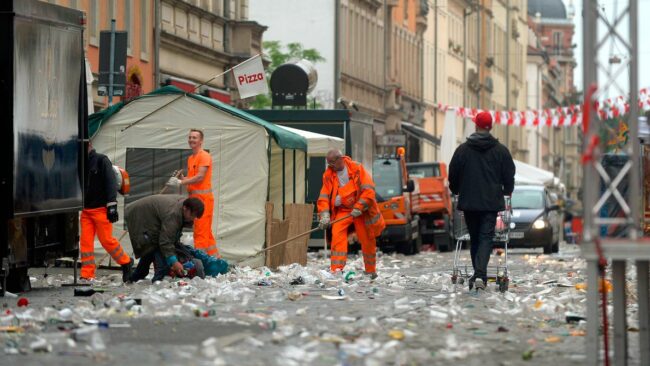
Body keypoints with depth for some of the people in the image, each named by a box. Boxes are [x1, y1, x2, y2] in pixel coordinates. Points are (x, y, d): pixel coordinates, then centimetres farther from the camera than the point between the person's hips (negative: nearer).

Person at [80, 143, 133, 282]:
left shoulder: (102, 160, -6)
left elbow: (110, 183, -13)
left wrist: (112, 206, -19)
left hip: (101, 209, -6)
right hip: (86, 210, 6)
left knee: (106, 239, -6)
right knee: (85, 241, -1)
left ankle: (126, 262, 14)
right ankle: (87, 275, 1)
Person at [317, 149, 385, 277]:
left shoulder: (357, 168, -10)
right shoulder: (328, 175, 0)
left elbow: (368, 190, -14)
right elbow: (324, 196, -4)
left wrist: (359, 207, -21)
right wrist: (324, 215, -18)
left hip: (361, 211, -2)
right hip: (342, 210, 2)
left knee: (367, 241, 5)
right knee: (337, 234, -22)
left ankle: (371, 271, 25)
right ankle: (336, 269, -27)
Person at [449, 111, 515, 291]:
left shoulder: (463, 149, 0)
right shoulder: (501, 150, -1)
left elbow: (453, 175, 6)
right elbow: (509, 176, 6)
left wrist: (455, 192, 25)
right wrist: (507, 192, 25)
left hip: (469, 202, 1)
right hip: (491, 202, -1)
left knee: (474, 239, 13)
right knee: (486, 238, -3)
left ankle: (479, 275, 15)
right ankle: (480, 275, -20)